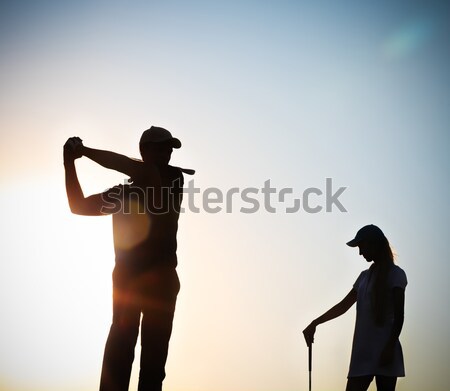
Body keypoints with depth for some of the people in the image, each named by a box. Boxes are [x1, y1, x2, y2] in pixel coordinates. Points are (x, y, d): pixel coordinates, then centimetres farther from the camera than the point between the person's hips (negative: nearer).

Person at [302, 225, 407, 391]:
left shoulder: (395, 274, -3)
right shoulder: (365, 276, 17)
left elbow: (399, 315, -9)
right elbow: (343, 306, 18)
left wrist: (390, 347, -16)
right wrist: (315, 323, 12)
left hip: (384, 351, -6)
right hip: (363, 352, 6)